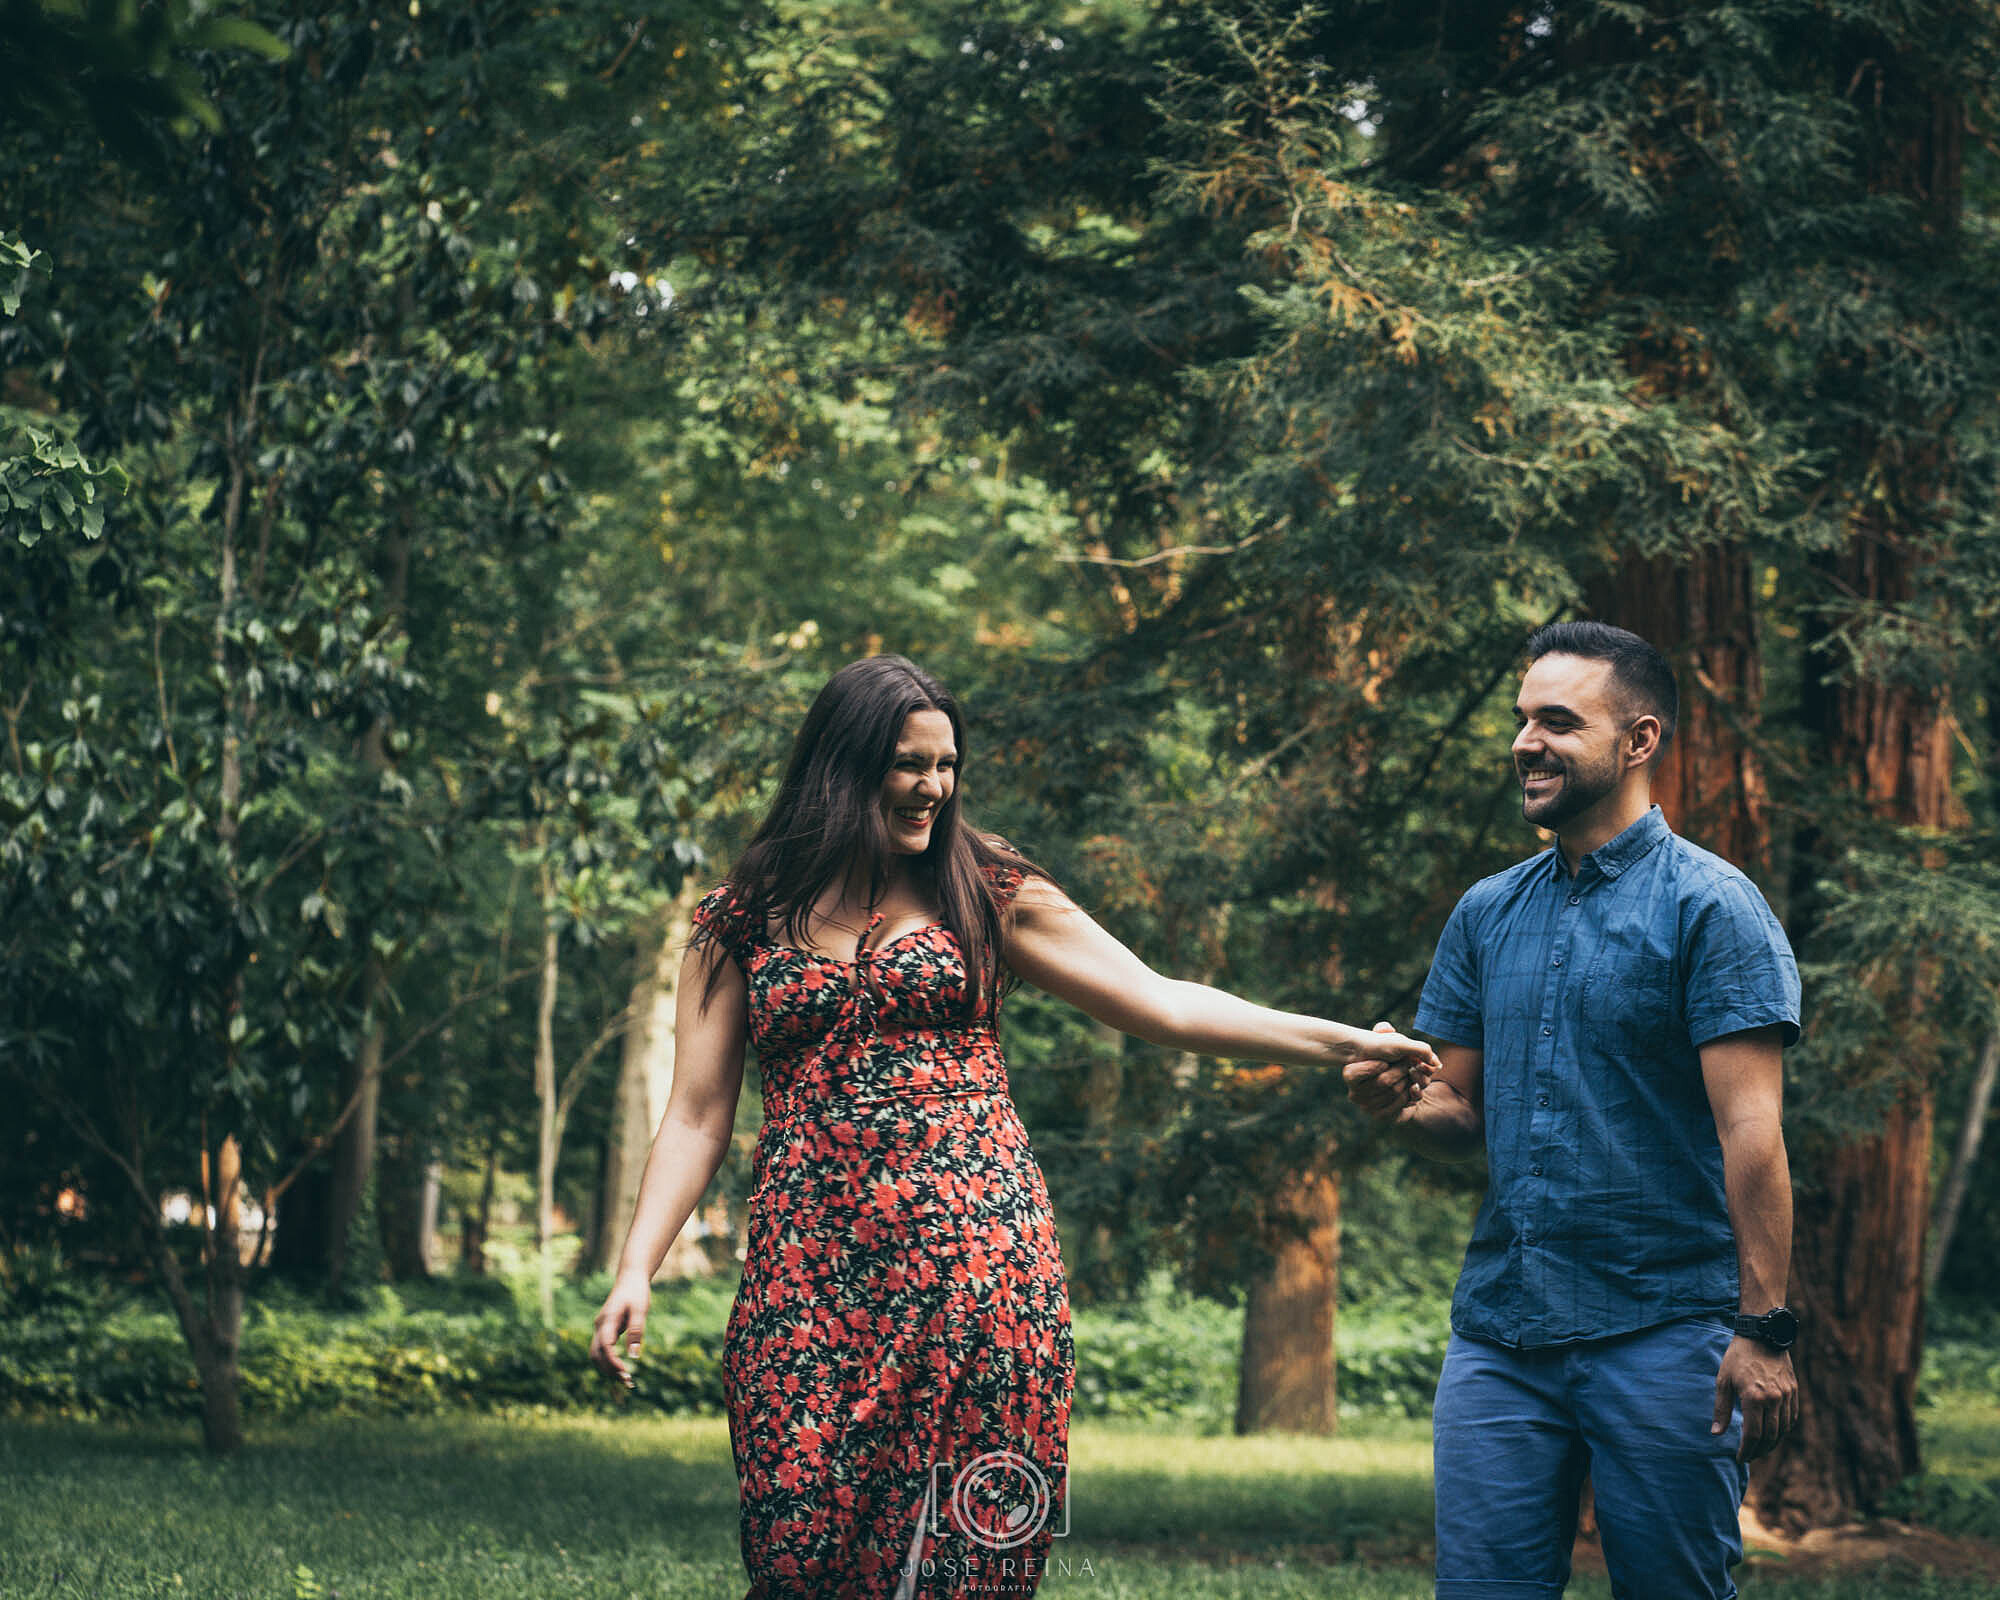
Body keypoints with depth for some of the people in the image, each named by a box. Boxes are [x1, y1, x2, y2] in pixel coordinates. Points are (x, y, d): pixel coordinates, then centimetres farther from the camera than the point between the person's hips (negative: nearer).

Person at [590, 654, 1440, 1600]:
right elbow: (697, 1117, 7)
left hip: (975, 1259, 0)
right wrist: (636, 1270, -5)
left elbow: (1163, 1005, 7)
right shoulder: (740, 921, 10)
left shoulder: (984, 894, 10)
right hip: (808, 1276, 0)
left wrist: (1343, 1042, -1)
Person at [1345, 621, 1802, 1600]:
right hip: (1498, 1332, 5)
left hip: (1662, 1332, -5)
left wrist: (1764, 1327, -18)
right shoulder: (1488, 914, 14)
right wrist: (1404, 1105, -7)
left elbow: (1749, 1130, -11)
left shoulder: (1708, 906, -4)